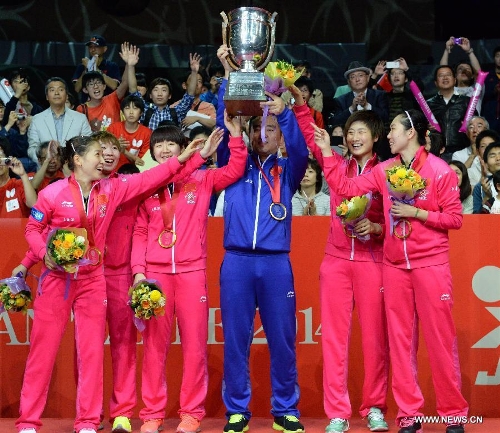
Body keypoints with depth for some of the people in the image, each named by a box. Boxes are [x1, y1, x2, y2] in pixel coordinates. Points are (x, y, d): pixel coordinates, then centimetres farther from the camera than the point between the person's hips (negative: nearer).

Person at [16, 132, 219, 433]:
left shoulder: (110, 189, 3)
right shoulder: (53, 193, -8)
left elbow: (149, 179, 2)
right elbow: (33, 229, 1)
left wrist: (187, 158, -4)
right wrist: (44, 253, -17)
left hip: (92, 280, 4)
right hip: (56, 278, -4)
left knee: (92, 351, 3)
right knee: (43, 350, 0)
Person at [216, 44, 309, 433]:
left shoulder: (286, 171, 10)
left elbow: (302, 151, -10)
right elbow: (225, 124, -1)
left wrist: (284, 112, -26)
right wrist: (229, 75, -11)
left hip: (276, 263, 0)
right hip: (237, 262, 0)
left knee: (282, 339, 2)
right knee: (235, 339, 2)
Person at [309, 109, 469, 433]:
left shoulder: (439, 170, -6)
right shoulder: (384, 170, 7)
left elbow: (455, 218, -6)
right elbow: (346, 187, 6)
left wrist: (415, 212, -15)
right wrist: (327, 151, 5)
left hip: (431, 263, -5)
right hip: (395, 265, 5)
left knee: (440, 338, -1)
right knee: (401, 339, 5)